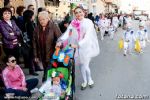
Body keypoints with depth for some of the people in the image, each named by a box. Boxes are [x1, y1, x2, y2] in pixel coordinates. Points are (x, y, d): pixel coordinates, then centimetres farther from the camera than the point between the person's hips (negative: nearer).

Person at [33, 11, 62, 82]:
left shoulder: (53, 27, -8)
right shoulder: (37, 29, 4)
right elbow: (34, 42, 6)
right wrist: (35, 55, 5)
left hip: (53, 55, -4)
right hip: (42, 56, 4)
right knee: (46, 72, 15)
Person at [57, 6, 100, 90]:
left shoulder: (88, 22, -13)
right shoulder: (73, 23, -2)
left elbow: (87, 36, -23)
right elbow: (67, 33, -11)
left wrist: (78, 44, -35)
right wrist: (60, 41, -29)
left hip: (86, 47, -3)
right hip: (77, 47, 3)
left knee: (85, 66, -1)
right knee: (81, 65, 13)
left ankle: (89, 79, 30)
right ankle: (85, 81, 37)